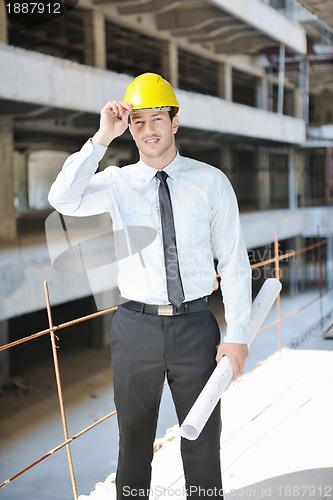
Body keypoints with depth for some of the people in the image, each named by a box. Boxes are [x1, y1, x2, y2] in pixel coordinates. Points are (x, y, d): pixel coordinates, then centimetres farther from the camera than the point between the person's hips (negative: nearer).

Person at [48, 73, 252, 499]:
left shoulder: (210, 181, -1)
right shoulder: (117, 182, 0)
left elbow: (233, 261, -1)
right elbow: (63, 200, -18)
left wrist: (236, 334, -6)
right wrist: (102, 138, -21)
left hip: (195, 325, 0)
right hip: (135, 325, 1)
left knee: (202, 443, 12)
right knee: (134, 440, 15)